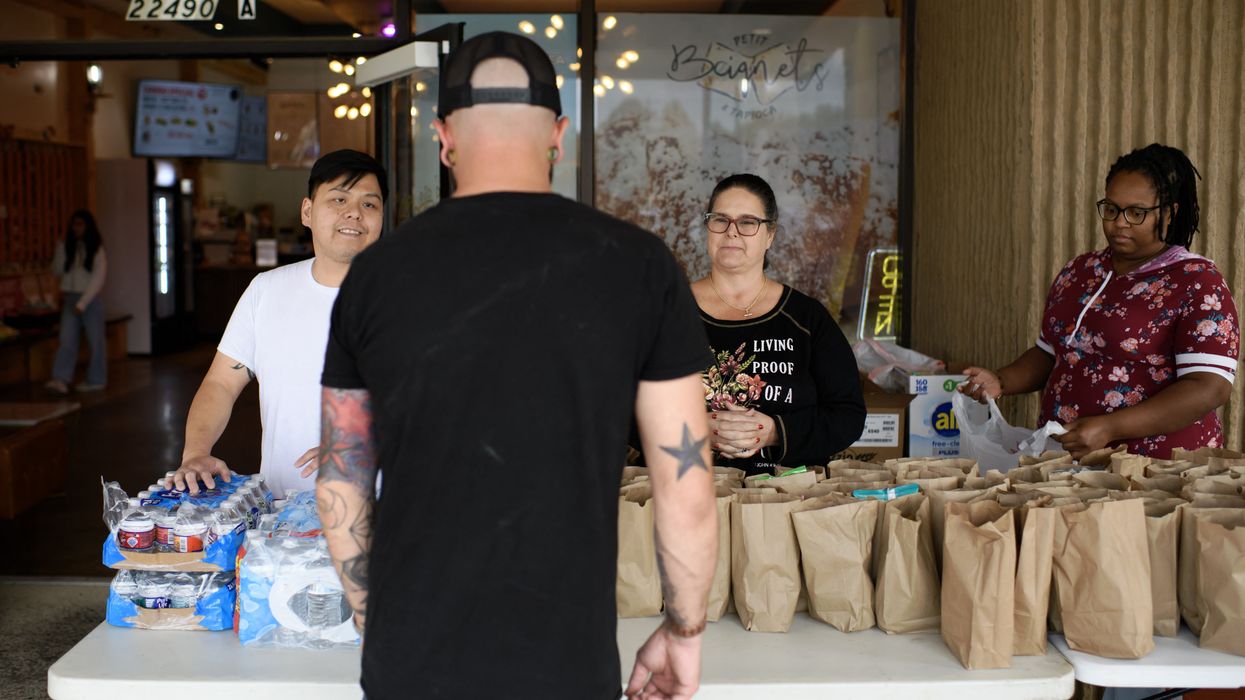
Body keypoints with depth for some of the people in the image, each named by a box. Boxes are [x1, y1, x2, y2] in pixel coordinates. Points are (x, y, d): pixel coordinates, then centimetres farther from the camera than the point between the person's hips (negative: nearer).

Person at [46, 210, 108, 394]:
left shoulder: (96, 249, -4)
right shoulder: (67, 247, 9)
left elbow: (98, 279, -10)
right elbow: (57, 271, 6)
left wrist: (83, 303, -15)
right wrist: (61, 249, -6)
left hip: (90, 299, -4)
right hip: (69, 298, 4)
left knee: (95, 340, 2)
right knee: (66, 339, -7)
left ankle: (96, 380, 12)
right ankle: (61, 380, -15)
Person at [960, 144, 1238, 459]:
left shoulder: (1197, 282, -4)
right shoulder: (1079, 271, 15)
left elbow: (1210, 387, -12)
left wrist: (1109, 428, -21)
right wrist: (1000, 382, 5)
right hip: (1065, 461, 6)